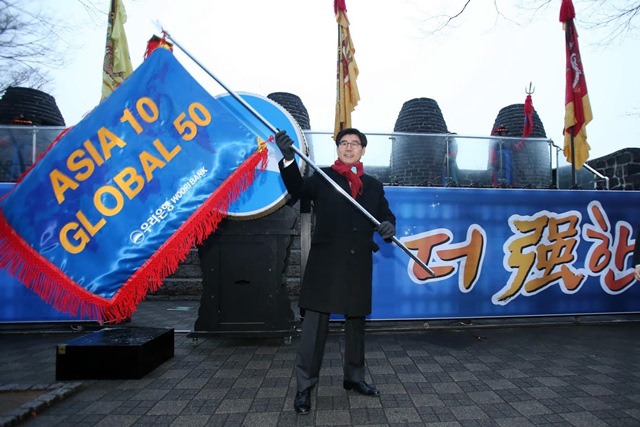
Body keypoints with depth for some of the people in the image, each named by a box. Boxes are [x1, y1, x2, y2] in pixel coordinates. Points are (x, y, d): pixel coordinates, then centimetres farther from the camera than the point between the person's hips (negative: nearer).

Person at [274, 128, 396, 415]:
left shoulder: (373, 185, 13)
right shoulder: (323, 177, 4)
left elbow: (386, 215, 11)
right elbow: (297, 189, -13)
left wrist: (389, 226, -13)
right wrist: (289, 158, -29)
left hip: (359, 263, 4)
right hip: (325, 261, -4)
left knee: (356, 321, 15)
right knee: (315, 322, -2)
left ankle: (354, 377, 34)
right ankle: (304, 386, 10)